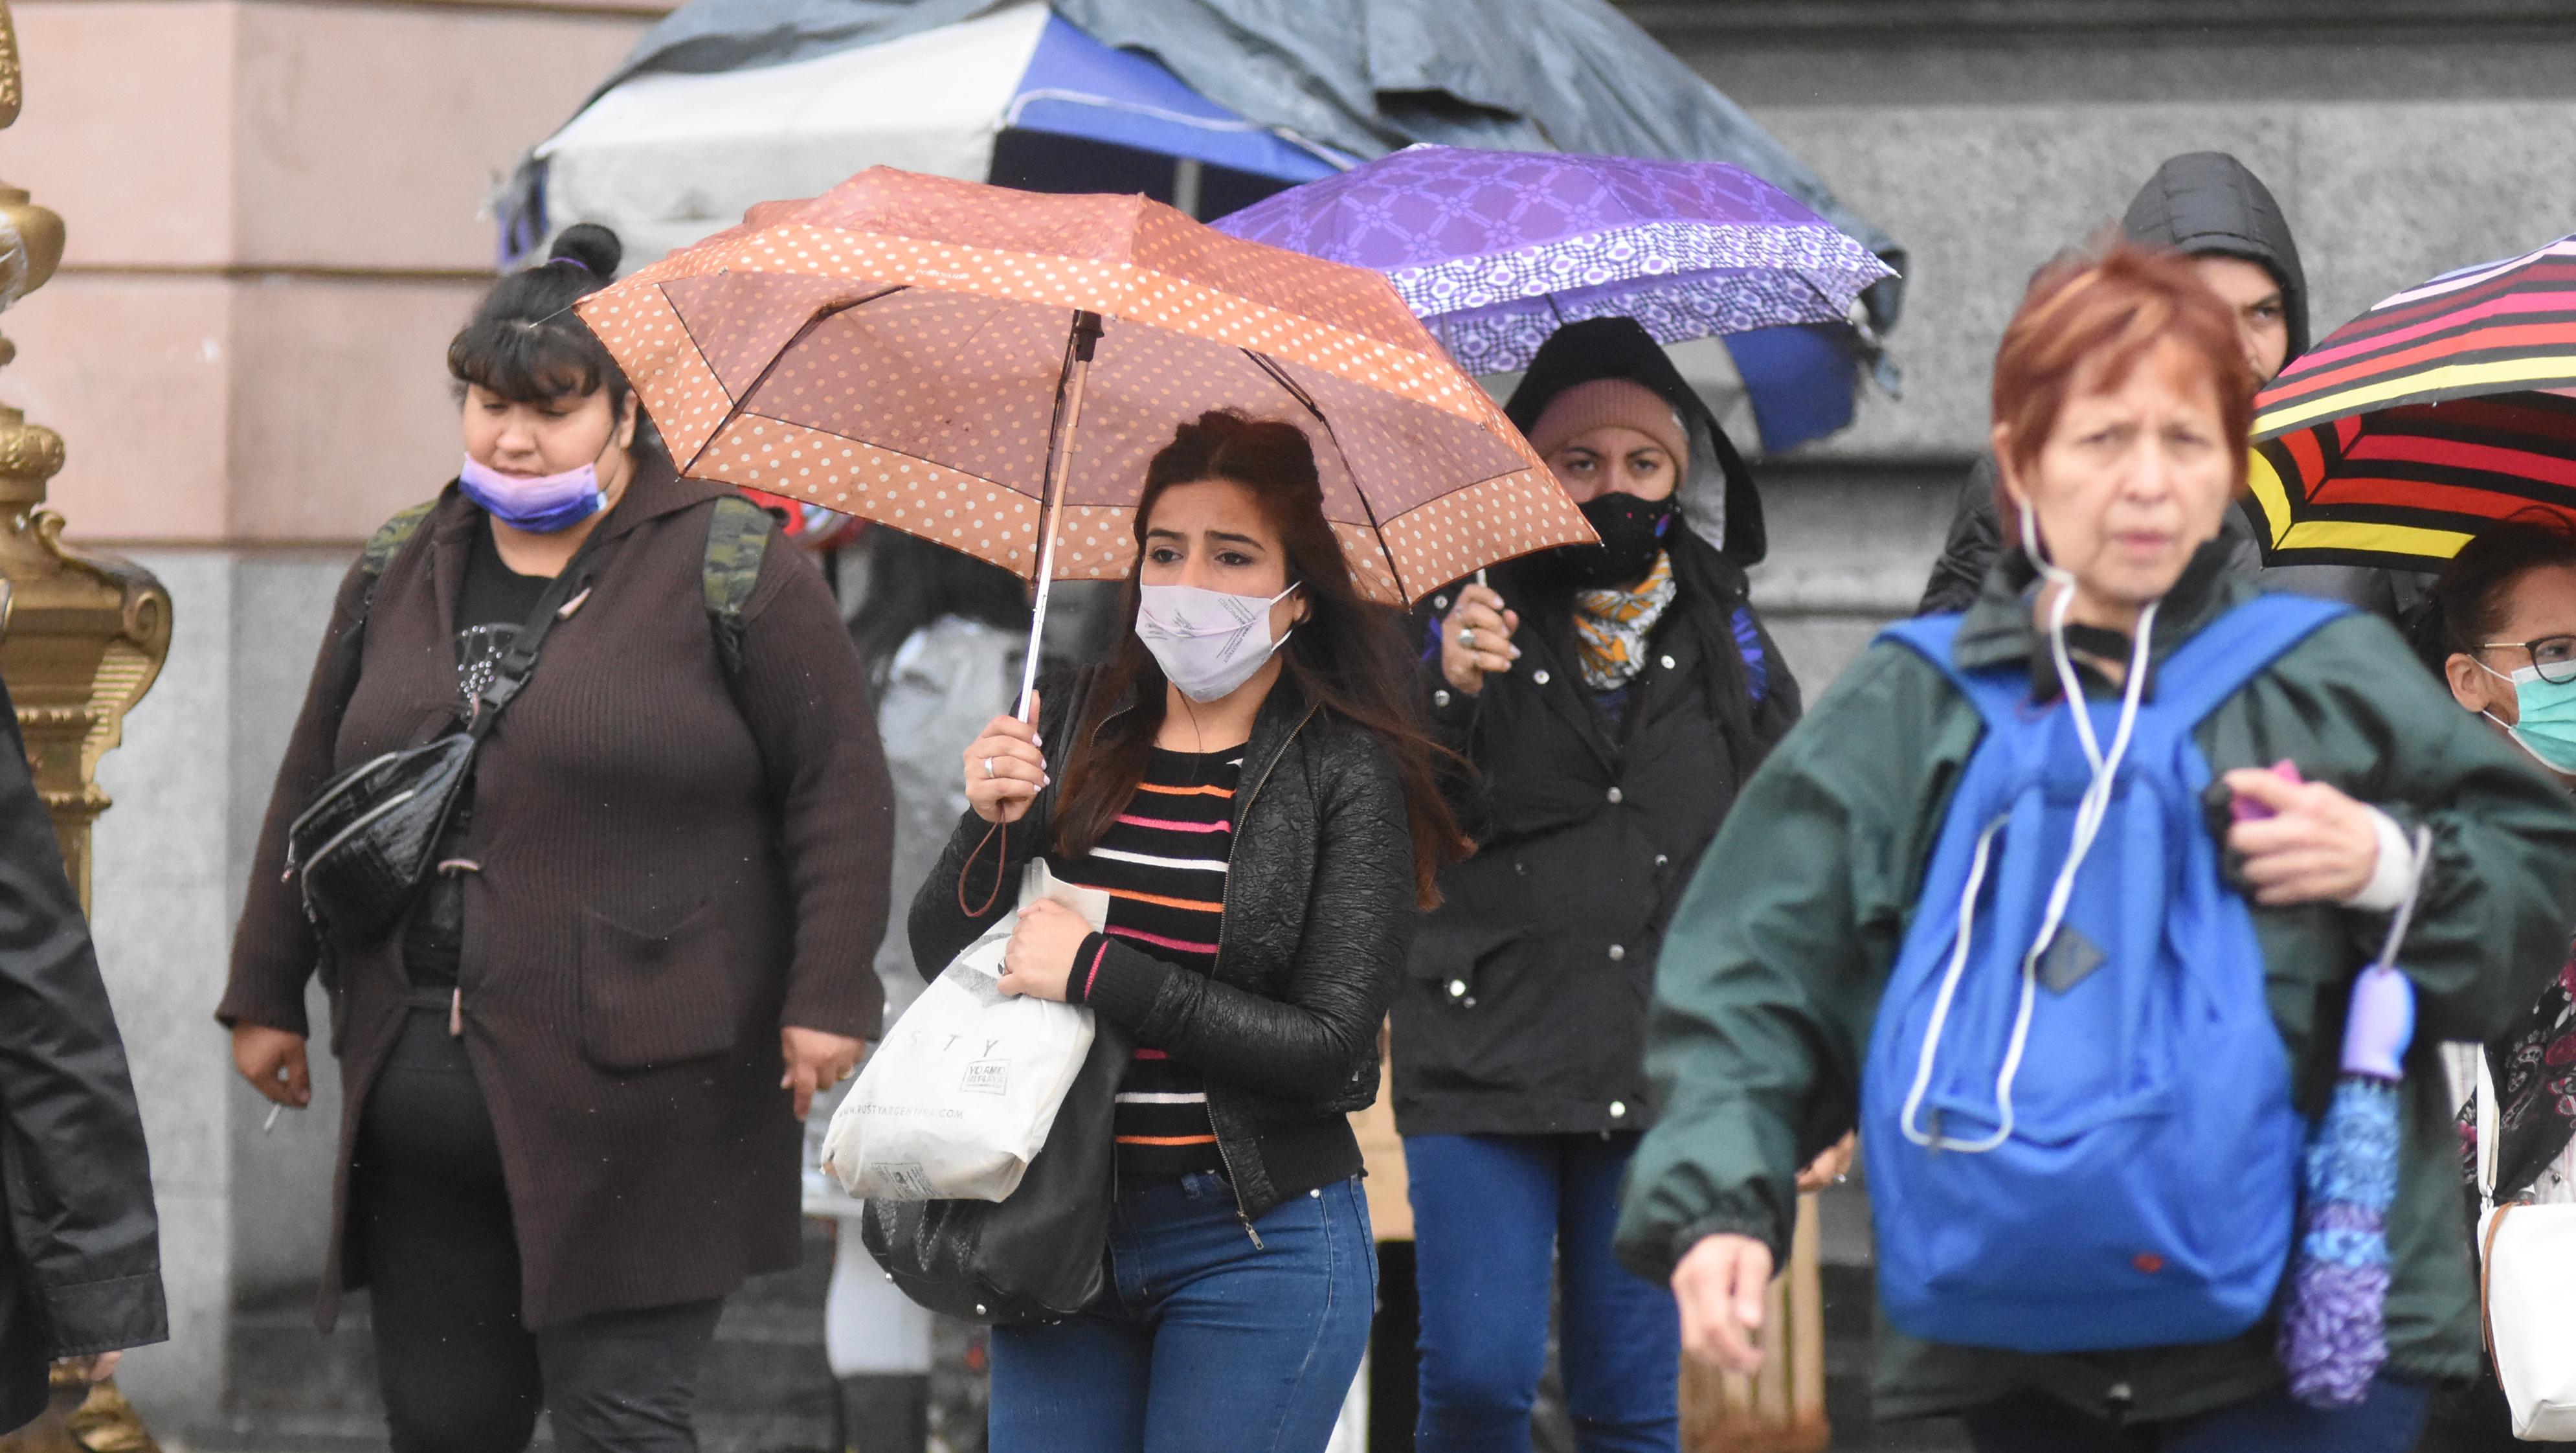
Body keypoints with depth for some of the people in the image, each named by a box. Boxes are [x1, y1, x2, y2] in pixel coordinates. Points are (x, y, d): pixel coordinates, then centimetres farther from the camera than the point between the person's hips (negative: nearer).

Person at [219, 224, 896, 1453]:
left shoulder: (734, 570, -1)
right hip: (418, 1101, 5)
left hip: (634, 1099, -5)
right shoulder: (397, 576, 14)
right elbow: (313, 791, 21)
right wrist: (267, 992, 21)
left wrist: (827, 995, -10)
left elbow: (838, 788, -3)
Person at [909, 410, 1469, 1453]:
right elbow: (942, 958, 8)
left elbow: (1331, 1048, -13)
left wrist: (1096, 974, -16)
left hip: (1259, 1247, -4)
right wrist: (988, 830, -12)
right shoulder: (1072, 725, 6)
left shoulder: (1347, 773, -6)